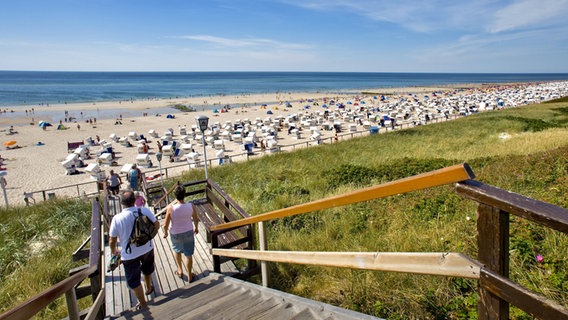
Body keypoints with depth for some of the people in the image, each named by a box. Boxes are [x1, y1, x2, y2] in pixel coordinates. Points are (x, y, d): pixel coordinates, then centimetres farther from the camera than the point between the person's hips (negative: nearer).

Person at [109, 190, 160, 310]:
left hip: (130, 255, -3)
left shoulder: (117, 218, -23)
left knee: (133, 280, 19)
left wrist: (114, 251, 9)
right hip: (147, 248, 3)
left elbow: (112, 240, -12)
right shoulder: (145, 211, -19)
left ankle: (143, 305, 32)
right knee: (147, 269, 33)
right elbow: (157, 225, -5)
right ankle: (149, 288, 57)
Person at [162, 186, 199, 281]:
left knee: (176, 250, 30)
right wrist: (196, 227, 17)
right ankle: (190, 276, 32)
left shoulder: (171, 208, -26)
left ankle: (180, 270, 42)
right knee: (188, 254, 16)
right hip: (188, 232, 1)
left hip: (175, 234, -1)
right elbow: (196, 219, -3)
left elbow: (165, 224, -16)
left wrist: (165, 232, 5)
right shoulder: (191, 206, -20)